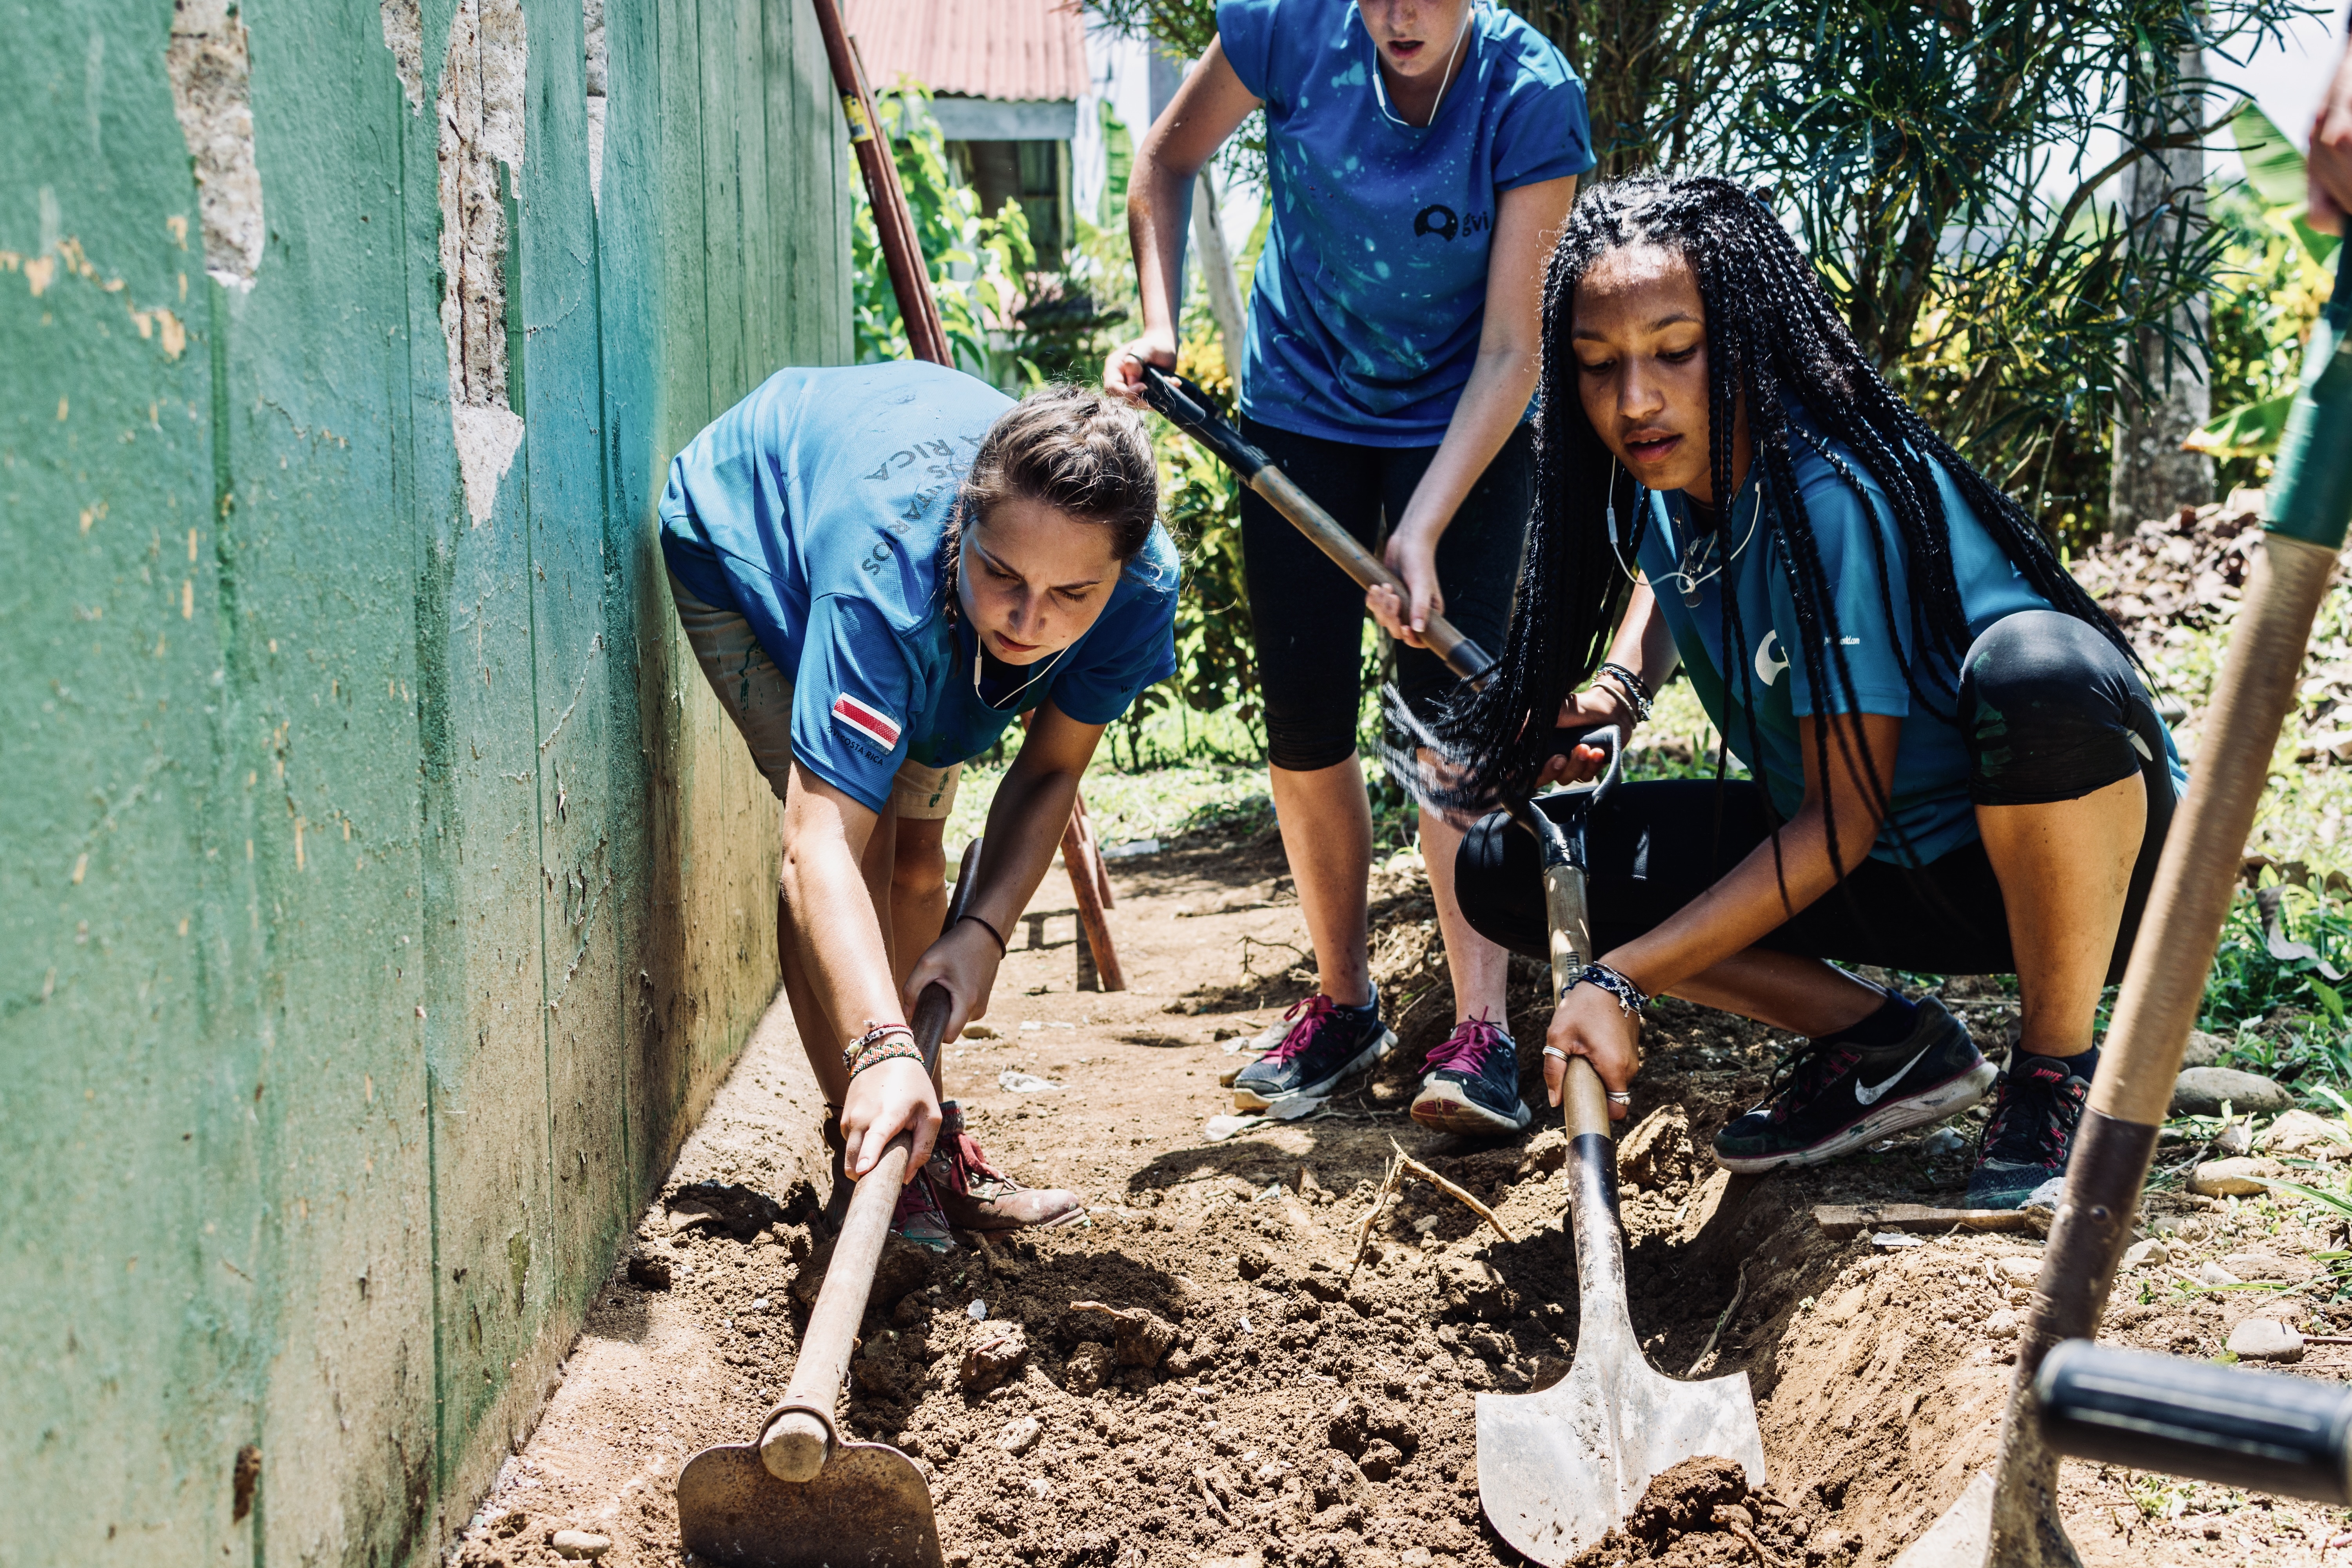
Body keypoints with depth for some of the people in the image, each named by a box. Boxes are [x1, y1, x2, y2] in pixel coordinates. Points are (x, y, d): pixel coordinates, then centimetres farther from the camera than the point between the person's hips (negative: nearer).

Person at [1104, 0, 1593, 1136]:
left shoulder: (1532, 98, -24)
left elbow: (1509, 353, -23)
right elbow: (1167, 161, 1)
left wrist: (1420, 532, -31)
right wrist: (1159, 324, -13)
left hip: (1462, 428, -2)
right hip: (1301, 409, 2)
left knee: (1452, 710, -12)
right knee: (1303, 720, 2)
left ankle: (1482, 1028, -12)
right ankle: (1343, 1002, 17)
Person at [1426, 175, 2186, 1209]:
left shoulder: (1835, 499, -26)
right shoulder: (1668, 471, -5)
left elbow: (1843, 821, -25)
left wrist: (1618, 976, -27)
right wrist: (1615, 688, -1)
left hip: (2073, 852, -6)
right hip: (1885, 876, 7)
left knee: (2037, 670, -42)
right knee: (1507, 871, -7)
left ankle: (2059, 1069, -16)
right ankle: (1886, 1046, 4)